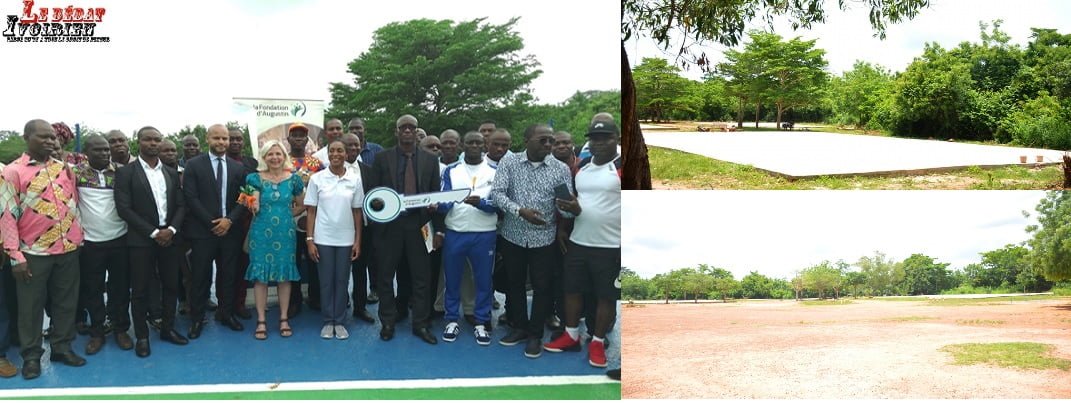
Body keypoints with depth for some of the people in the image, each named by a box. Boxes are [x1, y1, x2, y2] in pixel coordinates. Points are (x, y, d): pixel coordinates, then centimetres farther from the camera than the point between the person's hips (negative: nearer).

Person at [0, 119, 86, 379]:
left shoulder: (64, 168, 7)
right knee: (31, 306, 6)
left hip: (68, 249, 4)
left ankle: (62, 346, 26)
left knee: (66, 301, 12)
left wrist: (78, 237, 12)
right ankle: (31, 355, 19)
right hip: (33, 253, -4)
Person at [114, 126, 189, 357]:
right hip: (141, 240, -4)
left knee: (171, 286, 9)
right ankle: (141, 337, 12)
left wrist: (171, 230, -9)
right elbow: (124, 209, -10)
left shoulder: (171, 173, 11)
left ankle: (168, 329, 23)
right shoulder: (126, 173, -3)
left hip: (170, 238, 4)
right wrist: (153, 232, -14)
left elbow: (181, 205, 9)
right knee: (140, 290, 2)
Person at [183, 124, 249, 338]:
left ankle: (226, 313, 21)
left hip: (229, 230, 3)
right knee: (201, 277, 2)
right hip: (203, 230, -3)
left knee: (228, 275, 9)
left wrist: (229, 220, -9)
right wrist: (211, 223, -12)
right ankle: (197, 318, 11)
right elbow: (191, 198, -7)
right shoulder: (194, 165, -1)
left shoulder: (238, 167, 9)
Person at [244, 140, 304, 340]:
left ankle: (284, 319, 15)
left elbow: (299, 206, 14)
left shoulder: (293, 179, 4)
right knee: (260, 275, 0)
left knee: (285, 274, 5)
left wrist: (286, 215, 2)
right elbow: (255, 208, -4)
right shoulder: (256, 178, 0)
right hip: (261, 232, -1)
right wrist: (253, 206, -23)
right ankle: (261, 321, 7)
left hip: (286, 233, 1)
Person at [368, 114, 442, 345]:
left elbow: (436, 196, 7)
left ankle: (421, 324, 15)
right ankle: (387, 323, 20)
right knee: (386, 276, 7)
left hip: (419, 225, 1)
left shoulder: (430, 160, 7)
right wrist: (376, 202, -16)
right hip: (389, 224, 0)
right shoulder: (382, 158, 4)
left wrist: (438, 229, 1)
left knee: (421, 277, 4)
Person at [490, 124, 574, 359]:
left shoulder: (561, 169, -5)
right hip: (513, 236, 1)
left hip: (544, 238, -1)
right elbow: (497, 193, -13)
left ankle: (535, 334, 20)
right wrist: (520, 211, -28)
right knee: (514, 283, 13)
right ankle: (519, 327, 32)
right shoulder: (509, 162, -5)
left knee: (542, 287, 5)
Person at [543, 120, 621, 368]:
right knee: (572, 289, 14)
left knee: (606, 296, 5)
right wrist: (571, 206, -2)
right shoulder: (581, 167, 10)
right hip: (578, 242, 6)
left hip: (611, 245, -6)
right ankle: (571, 335, 30)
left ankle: (597, 342, 19)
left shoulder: (621, 168, -11)